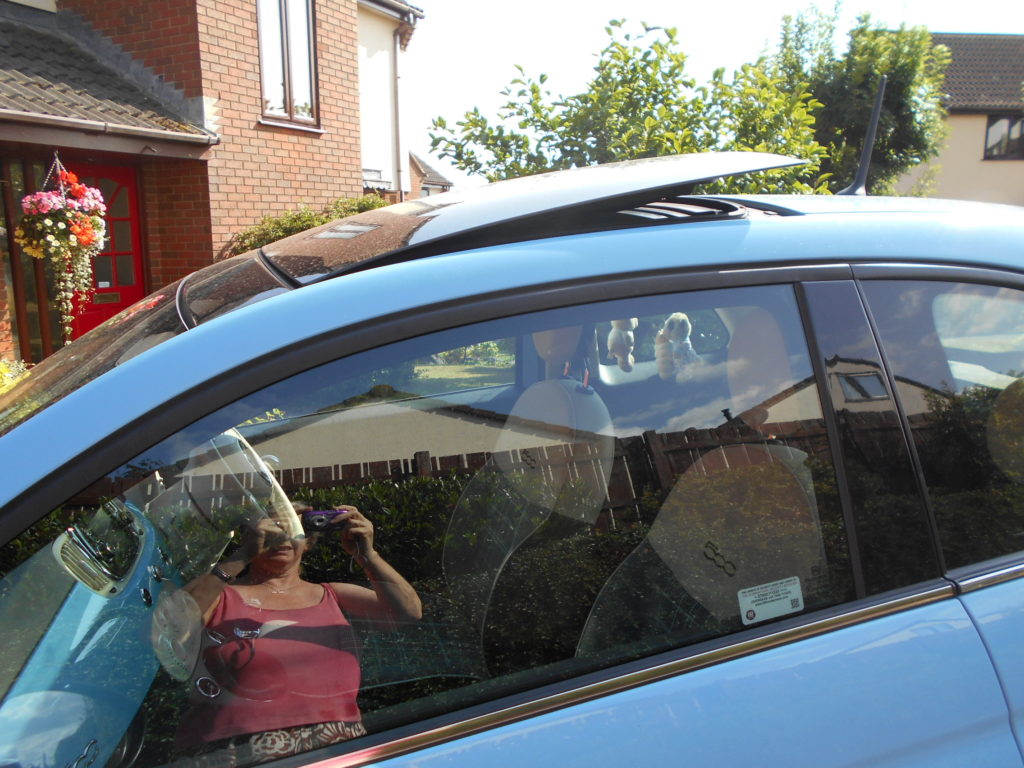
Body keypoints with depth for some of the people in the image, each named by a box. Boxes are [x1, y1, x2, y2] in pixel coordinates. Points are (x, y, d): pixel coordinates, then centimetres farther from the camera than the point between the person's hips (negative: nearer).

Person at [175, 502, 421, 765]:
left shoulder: (332, 596, 14)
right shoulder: (222, 597, 6)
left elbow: (409, 611, 2)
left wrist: (367, 556, -12)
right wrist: (241, 558, -19)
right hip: (245, 753, -3)